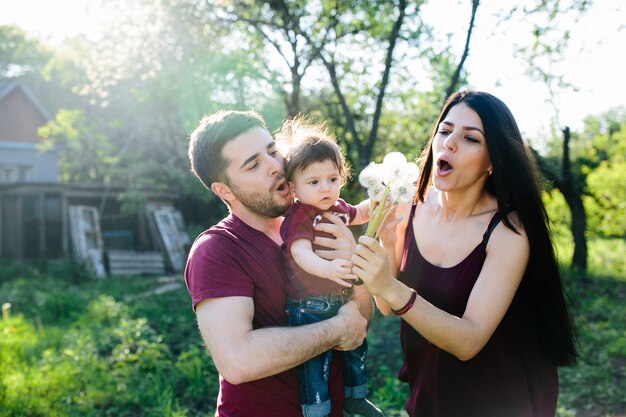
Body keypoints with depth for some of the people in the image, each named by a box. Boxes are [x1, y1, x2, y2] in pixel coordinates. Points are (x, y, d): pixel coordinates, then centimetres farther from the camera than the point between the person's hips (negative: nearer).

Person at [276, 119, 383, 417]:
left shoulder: (337, 208, 5)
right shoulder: (299, 217, -20)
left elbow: (357, 215, 29)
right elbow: (300, 252, -36)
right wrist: (326, 268, -54)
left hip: (341, 301, 9)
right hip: (308, 306, -9)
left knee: (356, 348, 22)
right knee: (314, 364, -8)